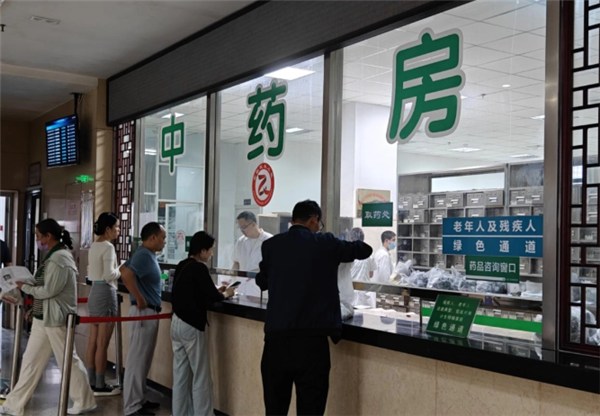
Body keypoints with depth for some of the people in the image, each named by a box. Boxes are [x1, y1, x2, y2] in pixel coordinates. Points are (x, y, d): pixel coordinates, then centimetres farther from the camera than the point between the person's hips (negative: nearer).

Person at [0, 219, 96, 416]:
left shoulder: (59, 258, -20)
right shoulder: (54, 256, 11)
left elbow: (48, 290, -20)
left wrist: (25, 287, -8)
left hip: (56, 318, -10)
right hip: (44, 318, 10)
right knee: (31, 360, 13)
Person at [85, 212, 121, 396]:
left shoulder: (94, 246, 12)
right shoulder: (108, 247, -15)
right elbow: (109, 275, -22)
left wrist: (115, 271, 13)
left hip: (95, 292, 9)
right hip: (106, 293, -9)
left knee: (93, 341, 11)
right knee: (102, 343, -3)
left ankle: (91, 382, 18)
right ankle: (100, 386, 4)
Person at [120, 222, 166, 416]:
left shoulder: (147, 254, 12)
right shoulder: (144, 255, -17)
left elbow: (123, 268, 23)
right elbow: (126, 274, -33)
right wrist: (139, 299, -24)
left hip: (150, 313, 10)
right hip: (143, 313, -10)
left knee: (144, 359, 16)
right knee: (137, 359, -4)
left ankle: (139, 399, 26)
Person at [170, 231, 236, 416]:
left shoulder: (182, 265, 10)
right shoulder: (199, 268, -15)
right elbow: (212, 296, -14)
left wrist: (216, 291, 15)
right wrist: (225, 294, 6)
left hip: (177, 322, 8)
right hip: (191, 326, -8)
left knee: (181, 374, 12)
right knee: (201, 376, 0)